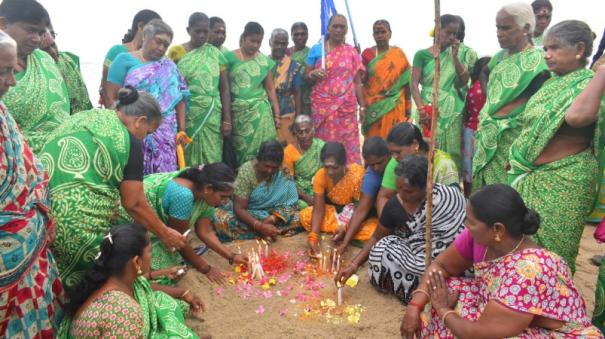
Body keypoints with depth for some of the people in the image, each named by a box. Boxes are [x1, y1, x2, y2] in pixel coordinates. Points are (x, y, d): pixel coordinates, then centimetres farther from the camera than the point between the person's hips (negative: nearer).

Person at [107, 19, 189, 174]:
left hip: (165, 133, 3)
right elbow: (111, 97, 0)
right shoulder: (125, 60, 5)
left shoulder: (169, 66, 15)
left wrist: (181, 130, 5)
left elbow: (179, 99, 12)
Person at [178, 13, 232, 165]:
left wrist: (227, 120, -2)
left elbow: (225, 89, 4)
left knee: (212, 159, 2)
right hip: (186, 115, -1)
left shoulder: (216, 54, 5)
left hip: (212, 116, 1)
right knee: (188, 159, 3)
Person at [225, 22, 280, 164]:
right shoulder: (230, 57, 0)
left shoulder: (265, 61, 6)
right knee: (241, 149, 4)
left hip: (259, 112, 1)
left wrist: (277, 114, 7)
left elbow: (270, 89, 9)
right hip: (237, 112, -1)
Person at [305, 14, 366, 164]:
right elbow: (306, 77, 8)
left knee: (349, 144, -2)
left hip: (347, 106, 1)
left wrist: (362, 106, 4)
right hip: (323, 105, -1)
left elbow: (357, 82, 9)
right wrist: (314, 74, -14)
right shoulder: (316, 49, 6)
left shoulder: (352, 52, 9)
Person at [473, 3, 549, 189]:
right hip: (488, 134, 7)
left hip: (511, 139, -7)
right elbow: (484, 73, 32)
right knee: (483, 185, 13)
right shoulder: (500, 56, 10)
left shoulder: (536, 61, -12)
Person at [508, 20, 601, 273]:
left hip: (563, 180, -7)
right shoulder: (551, 83, 9)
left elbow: (576, 116, -38)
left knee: (550, 246, 7)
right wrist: (517, 157, 17)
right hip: (531, 175, 8)